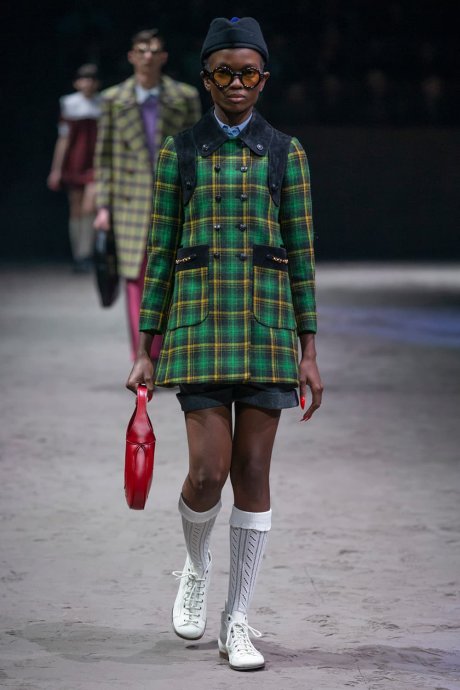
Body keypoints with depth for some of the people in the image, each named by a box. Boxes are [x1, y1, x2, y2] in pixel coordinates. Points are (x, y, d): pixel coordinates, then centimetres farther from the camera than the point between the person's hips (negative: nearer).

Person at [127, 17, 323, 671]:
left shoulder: (286, 152, 7)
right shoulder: (180, 151, 6)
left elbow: (302, 253, 6)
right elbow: (161, 251, 6)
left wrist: (308, 351, 1)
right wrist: (146, 350, 3)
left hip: (267, 322, 1)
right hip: (199, 319, -1)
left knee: (254, 471, 1)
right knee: (209, 469, -9)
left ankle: (237, 621, 10)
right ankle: (197, 566, 23)